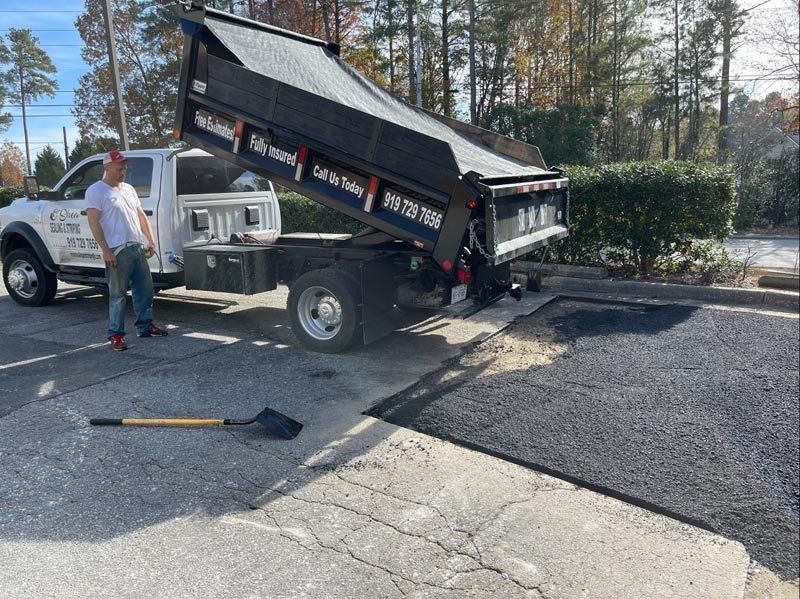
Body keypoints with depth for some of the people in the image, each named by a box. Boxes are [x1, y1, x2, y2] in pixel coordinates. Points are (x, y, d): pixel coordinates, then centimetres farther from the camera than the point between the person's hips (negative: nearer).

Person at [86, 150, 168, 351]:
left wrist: (150, 240, 13)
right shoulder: (96, 191, -4)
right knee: (117, 294, -3)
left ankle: (145, 326, 23)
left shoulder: (129, 189, 17)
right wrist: (105, 250, -18)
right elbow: (94, 222, -12)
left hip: (138, 248, 7)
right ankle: (116, 334, 5)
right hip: (117, 251, -7)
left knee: (144, 289, 11)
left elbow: (141, 216, 21)